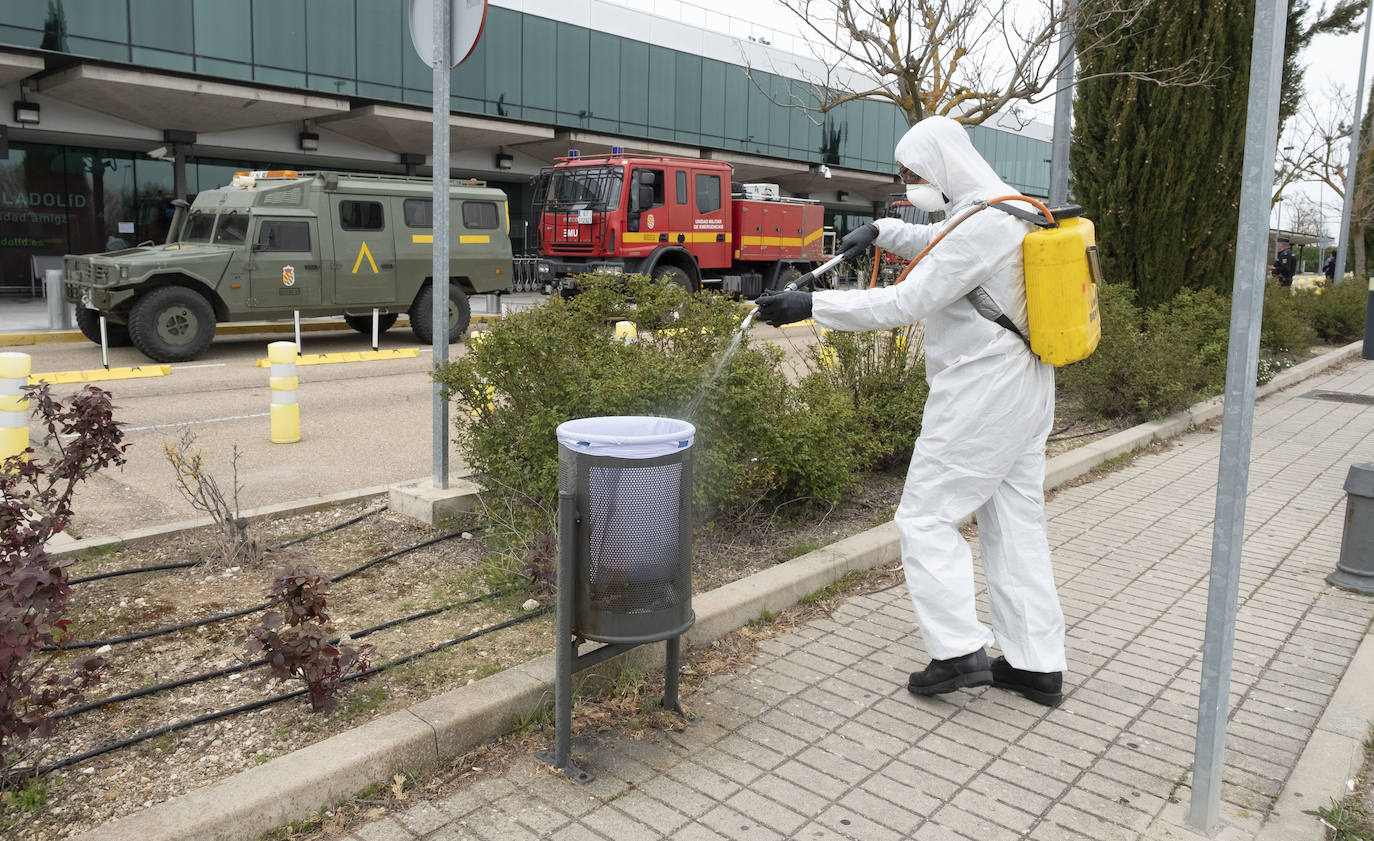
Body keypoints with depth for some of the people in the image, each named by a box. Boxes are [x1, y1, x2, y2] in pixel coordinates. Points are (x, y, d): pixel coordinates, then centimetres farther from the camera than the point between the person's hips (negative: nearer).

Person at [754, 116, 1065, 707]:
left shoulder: (977, 226, -18)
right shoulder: (1011, 211, 14)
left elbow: (904, 303, -23)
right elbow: (938, 246, 31)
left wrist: (810, 306, -20)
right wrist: (880, 231, 15)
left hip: (981, 398, -10)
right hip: (1026, 390, 10)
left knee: (925, 517, 0)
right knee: (1015, 525, 12)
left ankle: (958, 651, 0)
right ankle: (1038, 665, 18)